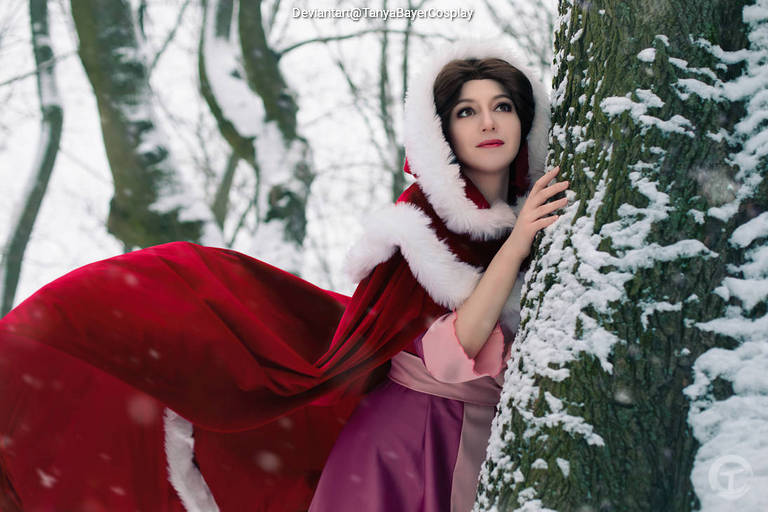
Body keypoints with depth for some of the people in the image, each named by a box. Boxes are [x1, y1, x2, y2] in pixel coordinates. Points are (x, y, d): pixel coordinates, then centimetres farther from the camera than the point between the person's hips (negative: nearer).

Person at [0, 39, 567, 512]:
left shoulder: (532, 212, 5)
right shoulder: (423, 220, -11)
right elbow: (451, 354, -20)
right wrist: (515, 245, -23)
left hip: (491, 440, 4)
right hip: (409, 444, -4)